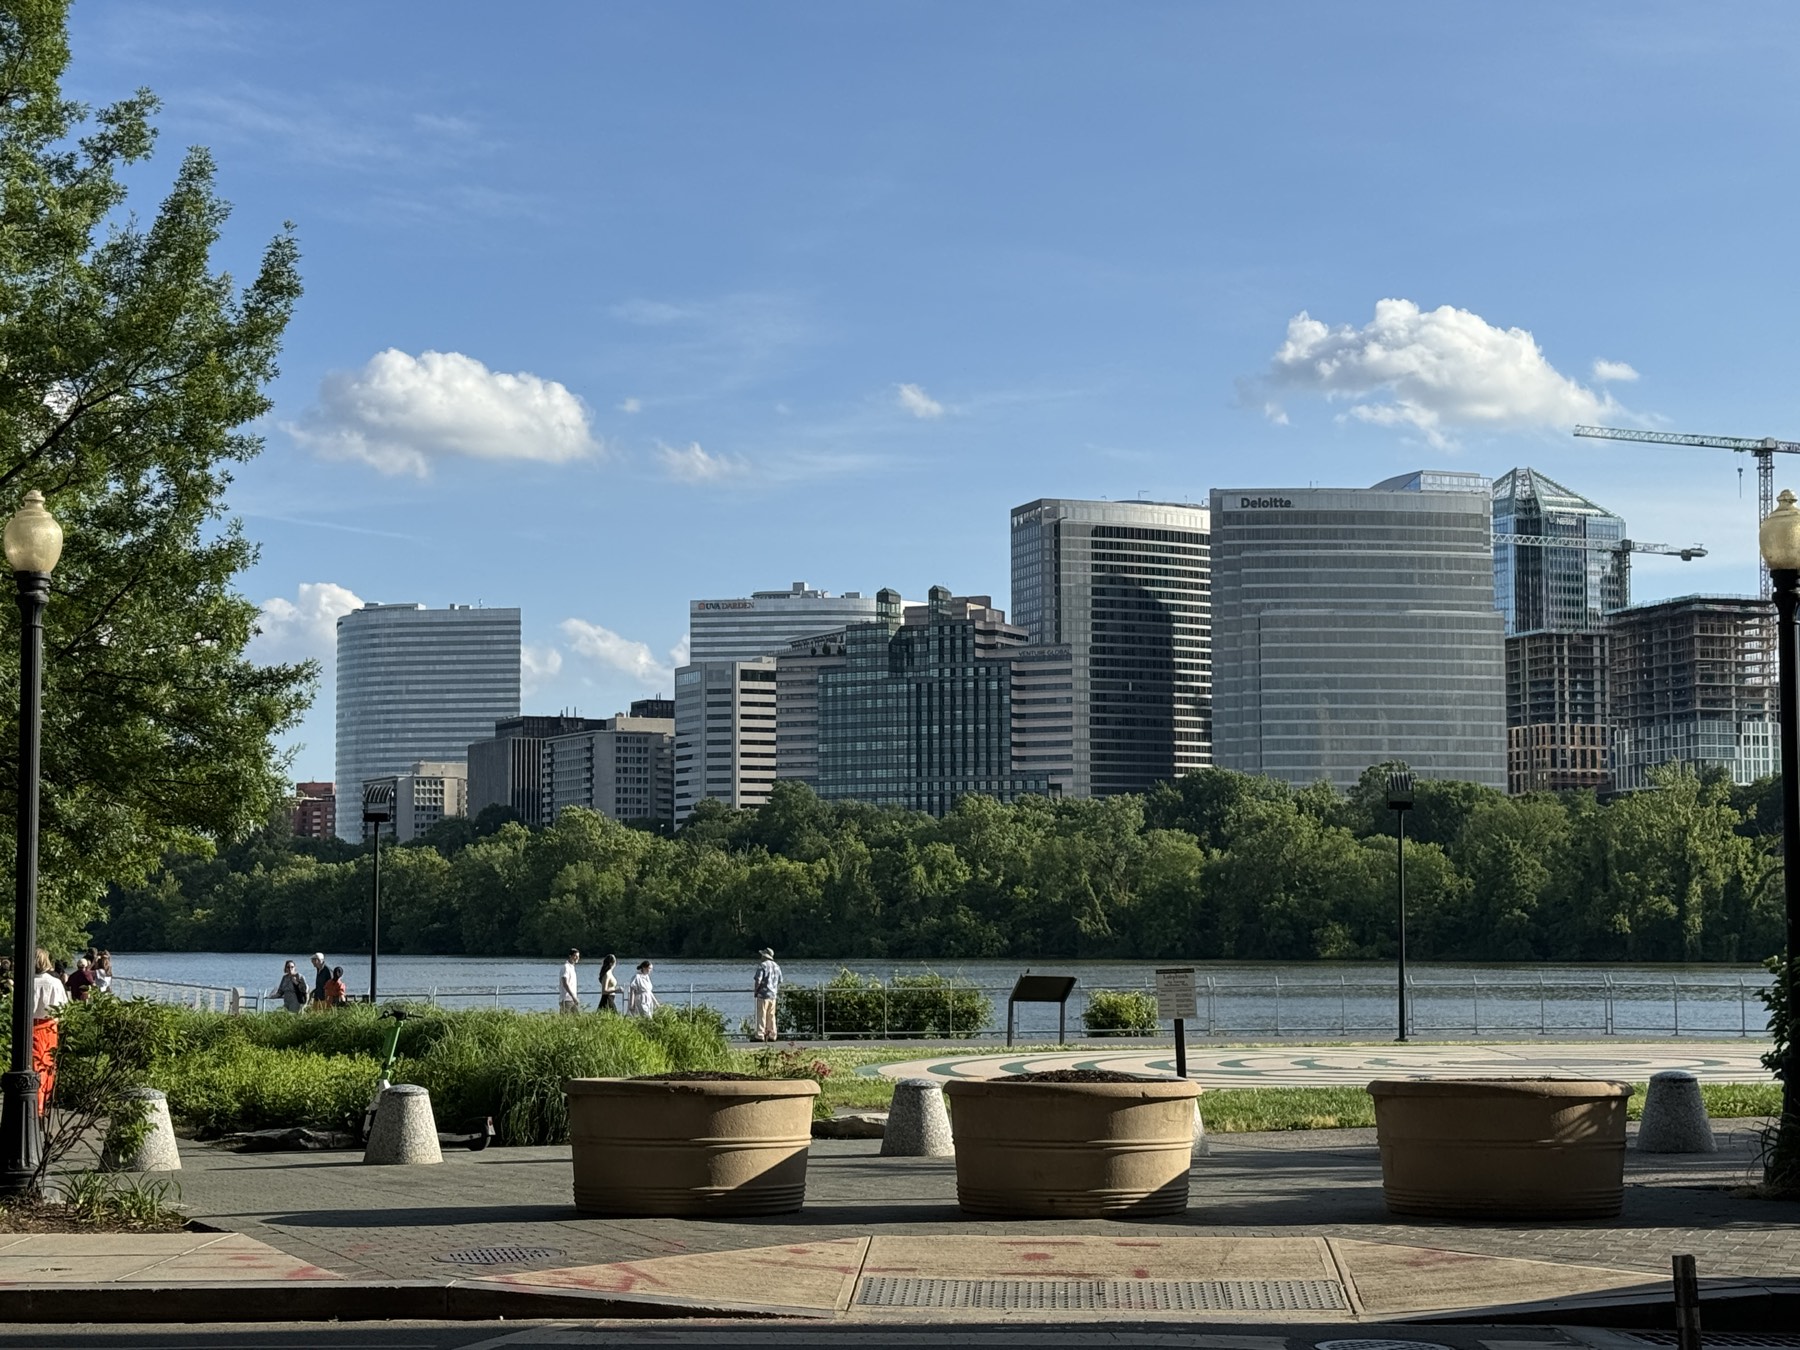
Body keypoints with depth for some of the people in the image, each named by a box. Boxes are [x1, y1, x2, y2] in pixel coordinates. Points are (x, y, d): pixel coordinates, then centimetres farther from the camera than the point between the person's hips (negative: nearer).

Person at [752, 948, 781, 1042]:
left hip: (763, 993, -7)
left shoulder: (762, 965, -11)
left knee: (761, 1015, -5)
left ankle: (759, 1035, -7)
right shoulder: (777, 966, 13)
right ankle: (771, 1035, 12)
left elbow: (758, 980, -17)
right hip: (773, 994, 7)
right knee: (771, 1016, 11)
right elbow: (780, 981, 17)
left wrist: (755, 990, -3)